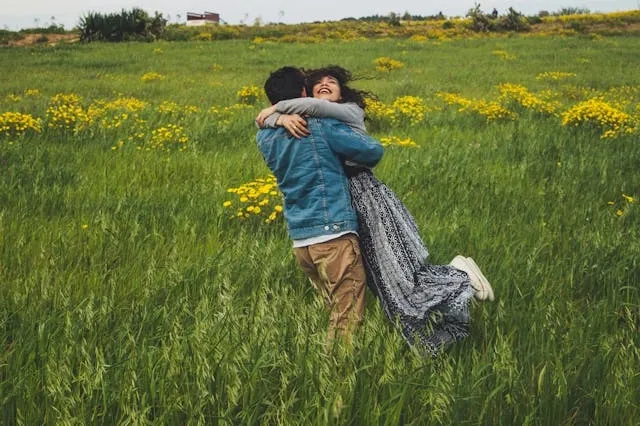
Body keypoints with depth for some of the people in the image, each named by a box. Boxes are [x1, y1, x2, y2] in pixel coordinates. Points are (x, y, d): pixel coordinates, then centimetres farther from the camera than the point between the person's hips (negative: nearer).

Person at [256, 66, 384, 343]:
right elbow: (374, 151, -1)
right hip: (334, 236, -7)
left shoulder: (265, 139, 8)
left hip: (300, 243, 7)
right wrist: (362, 163, 19)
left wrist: (280, 116, 17)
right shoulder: (321, 127, -8)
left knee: (336, 313, 15)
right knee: (348, 322, -3)